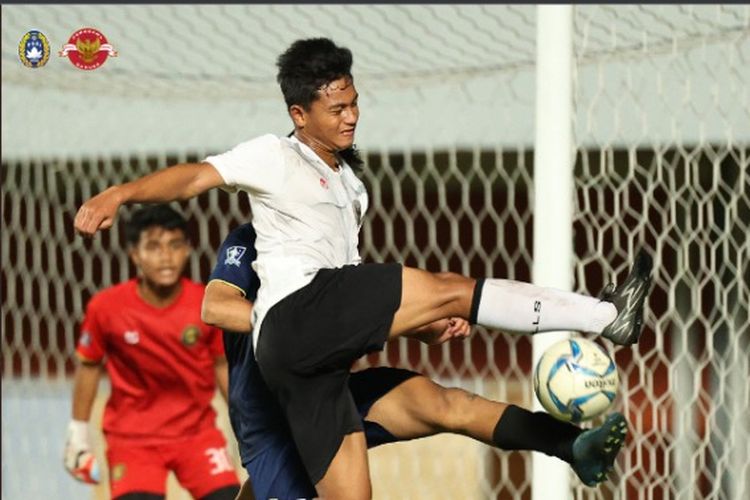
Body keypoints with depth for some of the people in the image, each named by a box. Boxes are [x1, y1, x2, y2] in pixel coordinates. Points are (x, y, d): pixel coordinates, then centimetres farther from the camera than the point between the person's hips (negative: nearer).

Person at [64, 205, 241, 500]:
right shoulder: (106, 307, -14)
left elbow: (223, 365, 4)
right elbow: (88, 365, 2)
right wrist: (78, 432, 7)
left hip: (196, 431, 2)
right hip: (132, 436, -2)